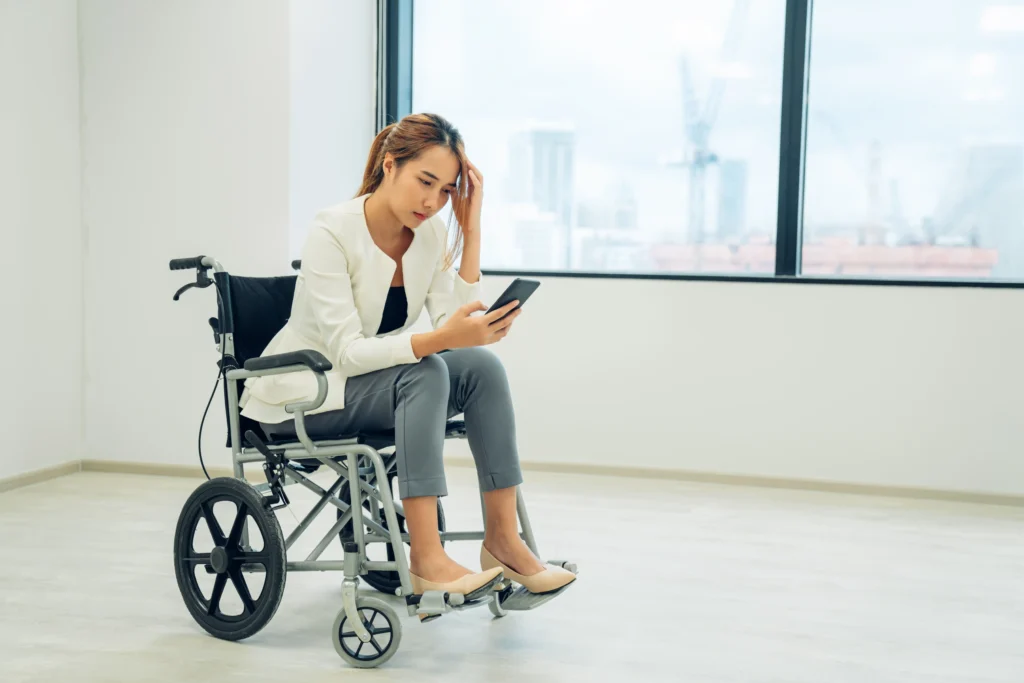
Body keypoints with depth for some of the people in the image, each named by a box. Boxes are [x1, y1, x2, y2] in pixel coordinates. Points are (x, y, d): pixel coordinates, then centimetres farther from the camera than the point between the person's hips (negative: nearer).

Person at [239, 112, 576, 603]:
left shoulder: (431, 233, -3)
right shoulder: (333, 232, -22)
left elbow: (458, 329, -14)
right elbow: (346, 352, -28)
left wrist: (470, 230, -16)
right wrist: (442, 339, -42)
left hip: (371, 385, 6)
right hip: (299, 394, -6)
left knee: (481, 367, -20)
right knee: (425, 373, -32)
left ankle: (502, 538, -16)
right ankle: (426, 557, -33)